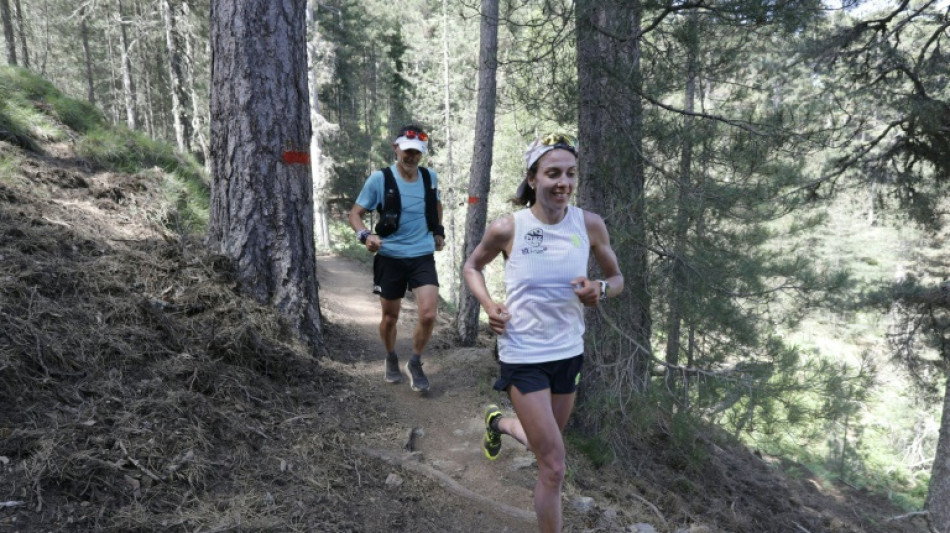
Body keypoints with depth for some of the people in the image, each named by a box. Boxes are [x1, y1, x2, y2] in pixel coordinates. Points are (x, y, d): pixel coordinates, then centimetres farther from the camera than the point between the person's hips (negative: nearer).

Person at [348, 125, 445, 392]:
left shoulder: (430, 177, 1)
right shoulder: (379, 179, -10)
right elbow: (355, 213, -7)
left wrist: (438, 231, 15)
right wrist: (365, 235, -25)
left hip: (423, 256, 2)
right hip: (390, 257, -2)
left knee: (428, 315, -11)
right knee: (390, 317, 11)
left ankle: (415, 363, 15)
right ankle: (391, 359, 41)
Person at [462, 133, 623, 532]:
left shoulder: (590, 225, -8)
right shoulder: (507, 228, -14)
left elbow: (616, 278, 6)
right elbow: (471, 267, 4)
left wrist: (600, 290, -17)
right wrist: (489, 307, -13)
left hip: (569, 353, 4)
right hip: (522, 357, -4)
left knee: (546, 443, 25)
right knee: (553, 467, -4)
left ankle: (498, 421, 56)